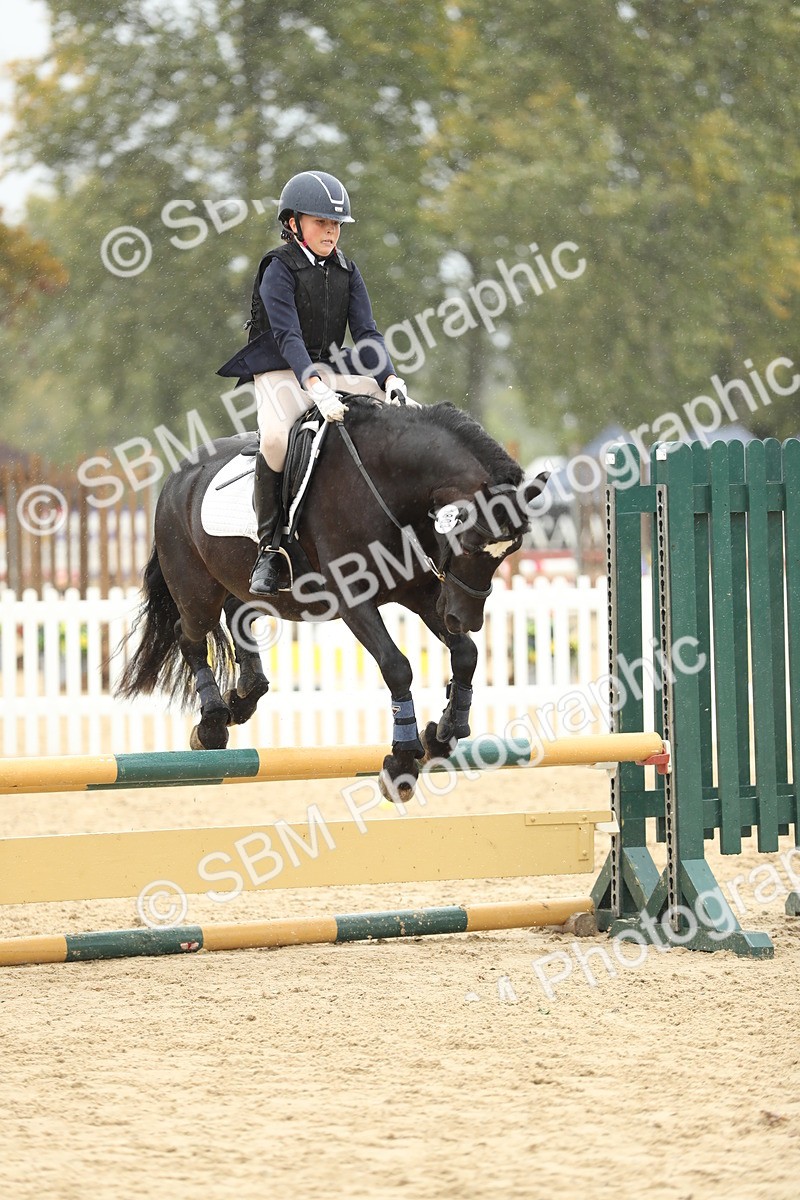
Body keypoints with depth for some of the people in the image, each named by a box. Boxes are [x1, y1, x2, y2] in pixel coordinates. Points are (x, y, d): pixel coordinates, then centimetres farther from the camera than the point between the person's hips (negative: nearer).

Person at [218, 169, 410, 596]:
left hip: (333, 368, 6)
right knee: (275, 438, -36)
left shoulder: (346, 271, 8)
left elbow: (366, 332, 1)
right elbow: (287, 335, -22)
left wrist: (390, 378, -18)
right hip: (282, 371, -6)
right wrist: (315, 387, -37)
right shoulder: (279, 269, -10)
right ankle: (269, 548, -23)